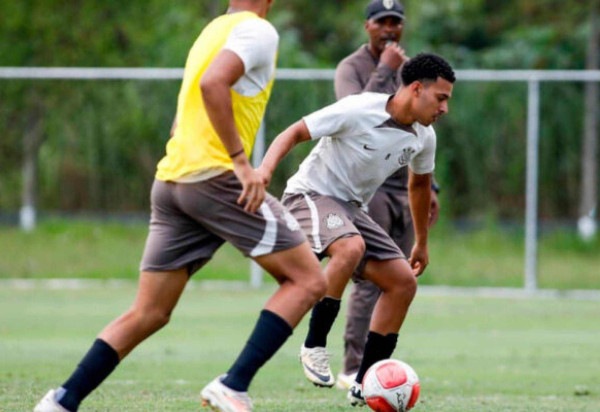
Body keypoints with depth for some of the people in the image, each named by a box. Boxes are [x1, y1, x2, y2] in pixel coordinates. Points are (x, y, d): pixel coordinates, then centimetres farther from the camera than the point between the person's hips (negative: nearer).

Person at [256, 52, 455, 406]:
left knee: (403, 282, -3)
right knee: (351, 247, -37)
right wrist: (266, 169, -36)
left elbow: (419, 184, 21)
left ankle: (365, 386, 3)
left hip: (351, 207, 8)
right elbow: (295, 133, -18)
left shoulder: (424, 137, 1)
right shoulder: (358, 111, -21)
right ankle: (314, 346, -23)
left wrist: (421, 243, 30)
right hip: (311, 195, -8)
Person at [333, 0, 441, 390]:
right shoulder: (352, 68, -4)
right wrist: (384, 70, -20)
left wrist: (428, 186, 20)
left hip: (404, 186, 6)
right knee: (370, 279, -14)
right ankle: (353, 369, -14)